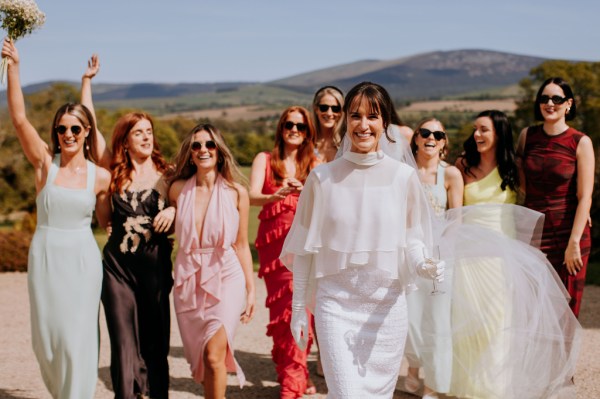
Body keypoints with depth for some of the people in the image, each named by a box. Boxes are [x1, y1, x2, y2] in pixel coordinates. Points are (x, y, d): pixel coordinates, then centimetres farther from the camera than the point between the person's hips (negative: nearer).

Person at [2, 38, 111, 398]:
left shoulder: (101, 176, -1)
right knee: (45, 338, 9)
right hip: (45, 256, 1)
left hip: (82, 259, -1)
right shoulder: (45, 163, -3)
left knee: (76, 338, -2)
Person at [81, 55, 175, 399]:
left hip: (155, 264, 0)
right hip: (118, 266, 0)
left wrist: (173, 212, -12)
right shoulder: (116, 171, 3)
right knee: (124, 342, 0)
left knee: (156, 341, 8)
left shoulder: (165, 176, 3)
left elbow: (174, 224, 11)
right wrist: (87, 80, 3)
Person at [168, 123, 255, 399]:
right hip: (189, 280, 3)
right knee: (199, 358, 9)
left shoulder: (236, 192, -1)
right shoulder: (178, 189, 2)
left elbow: (241, 245, 4)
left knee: (213, 355, -15)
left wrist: (251, 290, 4)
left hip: (225, 277, -2)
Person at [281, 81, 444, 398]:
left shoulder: (403, 176, -1)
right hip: (336, 304, -1)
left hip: (387, 305, 1)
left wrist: (422, 265, -18)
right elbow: (305, 248, 5)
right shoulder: (323, 177, -1)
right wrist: (298, 307, 6)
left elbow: (413, 239, 5)